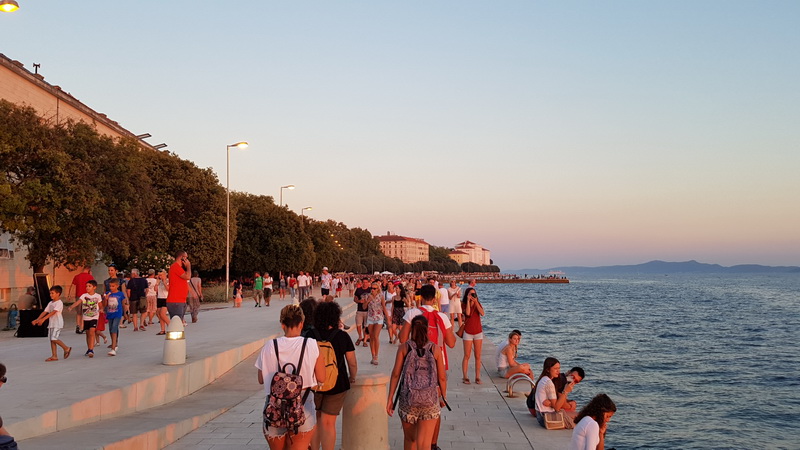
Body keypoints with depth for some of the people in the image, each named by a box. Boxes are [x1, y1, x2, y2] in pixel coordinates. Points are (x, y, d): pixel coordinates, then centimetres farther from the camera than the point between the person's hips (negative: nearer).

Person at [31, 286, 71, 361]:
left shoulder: (59, 303, -12)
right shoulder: (50, 303, 15)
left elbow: (53, 312, -22)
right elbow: (45, 312, 11)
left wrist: (43, 319, -30)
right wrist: (37, 320, 1)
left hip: (57, 324, -9)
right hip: (51, 324, 9)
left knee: (54, 339, -15)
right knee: (51, 339, 5)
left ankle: (66, 348, 3)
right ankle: (54, 356, 8)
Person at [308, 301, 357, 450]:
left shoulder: (310, 335, -8)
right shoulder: (343, 336, -9)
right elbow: (352, 363, -4)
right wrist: (352, 377, 15)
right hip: (337, 384, -1)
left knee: (315, 421, 19)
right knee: (328, 423, 5)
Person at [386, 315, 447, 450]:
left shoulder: (404, 347, 0)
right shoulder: (435, 349, 0)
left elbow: (395, 374, -4)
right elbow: (442, 377, 3)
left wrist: (390, 398, 1)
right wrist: (443, 397, 18)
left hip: (407, 400, 1)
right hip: (430, 401, -1)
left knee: (409, 439, 20)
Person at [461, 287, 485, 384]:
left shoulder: (478, 304, 7)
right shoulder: (464, 304, -1)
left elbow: (482, 313, -12)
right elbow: (467, 313, -21)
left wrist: (476, 302, -15)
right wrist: (468, 301, -15)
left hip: (478, 332, 3)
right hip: (468, 332, -3)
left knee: (478, 356, 4)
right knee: (467, 356, -2)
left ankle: (477, 377, 8)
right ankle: (465, 377, 4)